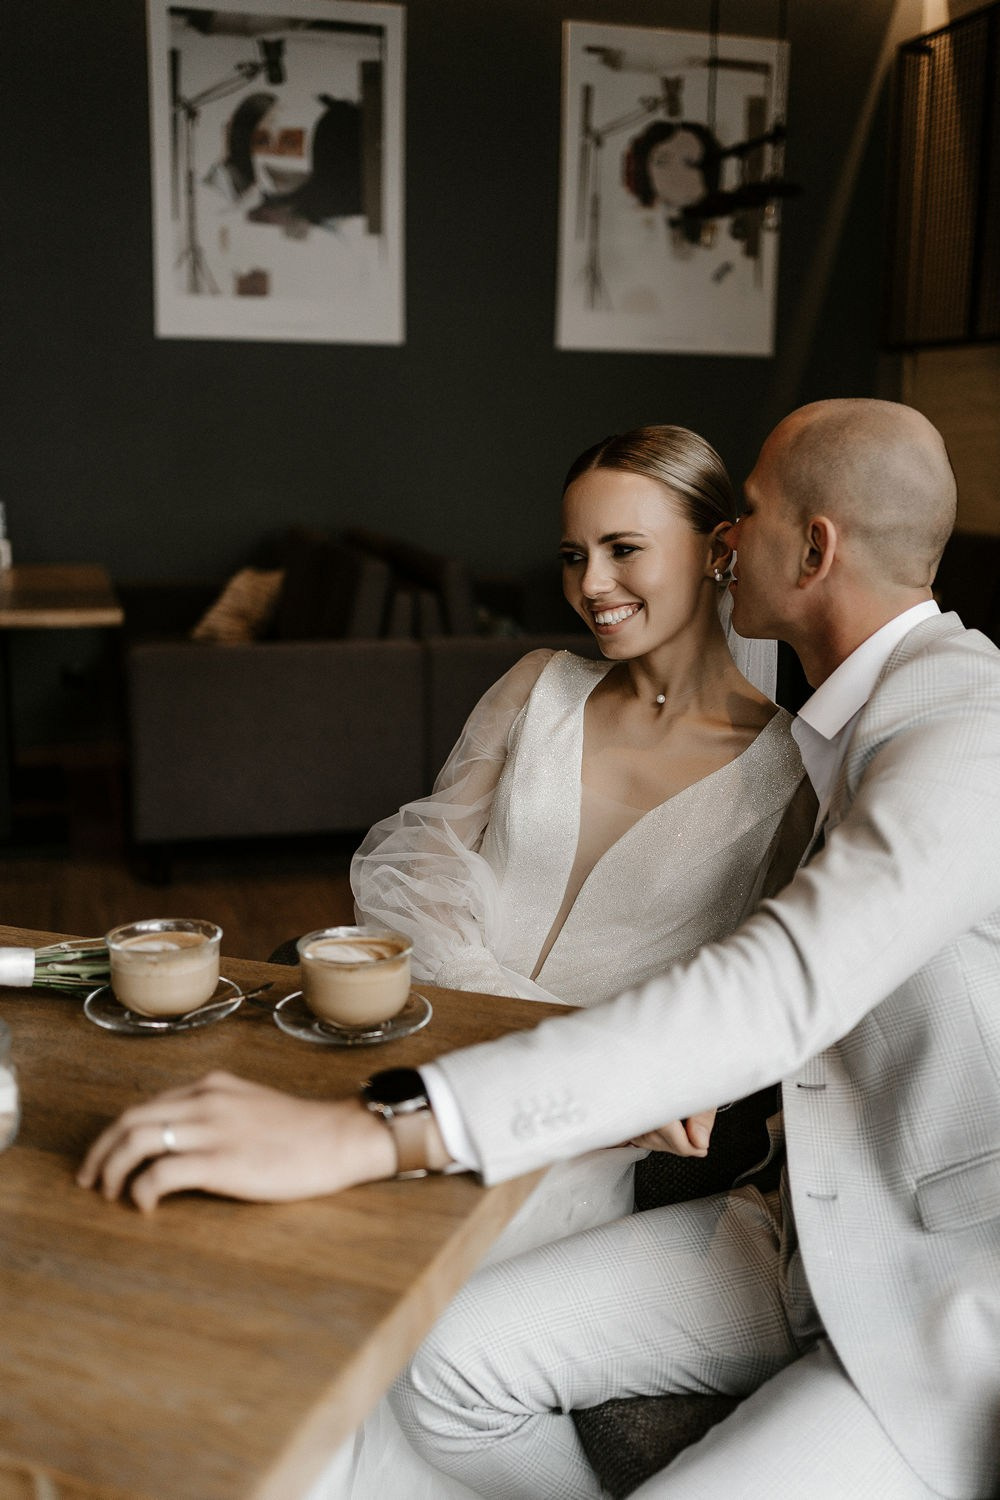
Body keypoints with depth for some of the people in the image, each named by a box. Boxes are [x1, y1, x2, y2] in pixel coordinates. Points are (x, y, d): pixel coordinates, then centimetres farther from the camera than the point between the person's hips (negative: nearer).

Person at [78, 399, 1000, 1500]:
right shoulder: (865, 716, 8)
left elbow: (779, 992, -39)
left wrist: (368, 1132, -43)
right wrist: (671, 1073, 2)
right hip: (817, 1233, 7)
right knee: (449, 1359, -6)